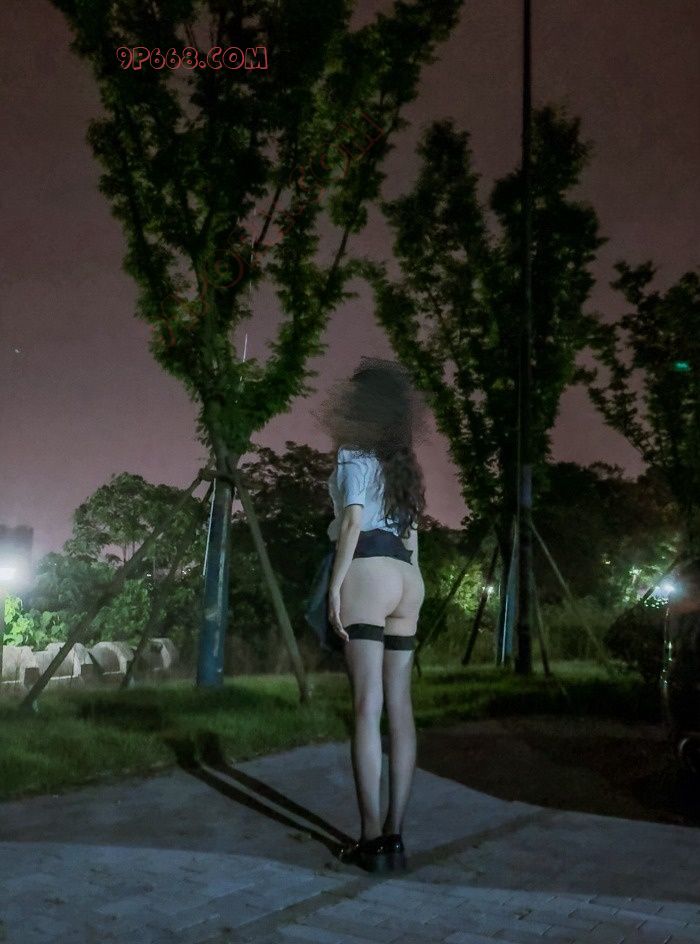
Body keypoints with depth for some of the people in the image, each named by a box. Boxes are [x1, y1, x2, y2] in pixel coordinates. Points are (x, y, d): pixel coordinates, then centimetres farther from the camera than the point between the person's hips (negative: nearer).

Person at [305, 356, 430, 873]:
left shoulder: (354, 452, 2)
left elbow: (353, 521, -10)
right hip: (407, 578, 7)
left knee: (368, 707, -9)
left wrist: (334, 584, -13)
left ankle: (372, 838, -9)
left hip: (368, 572, -7)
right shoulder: (404, 462, 22)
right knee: (399, 707, 2)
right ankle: (395, 835, 4)